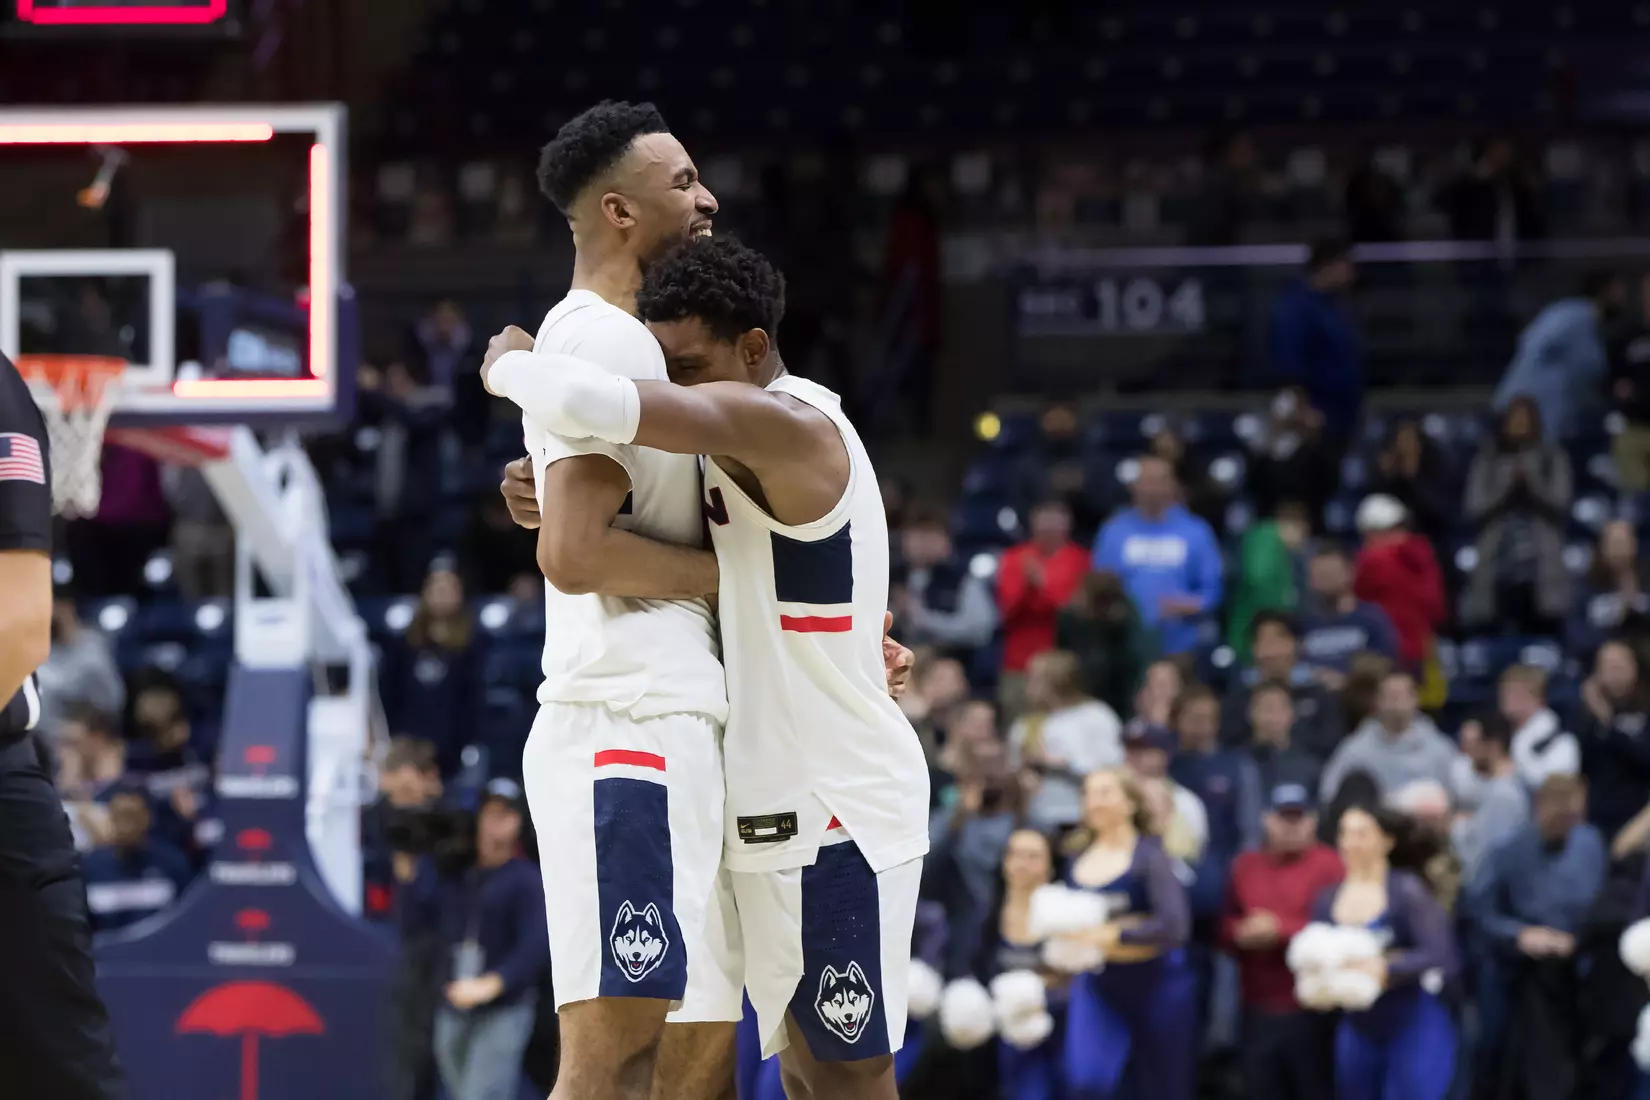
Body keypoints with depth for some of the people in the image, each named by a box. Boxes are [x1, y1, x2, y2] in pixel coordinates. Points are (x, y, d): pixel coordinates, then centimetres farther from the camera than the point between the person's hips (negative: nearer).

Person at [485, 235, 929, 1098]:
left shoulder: (783, 423, -18)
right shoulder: (752, 449, 15)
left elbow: (593, 403, -31)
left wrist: (511, 370, -10)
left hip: (836, 807, -10)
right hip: (779, 805, 10)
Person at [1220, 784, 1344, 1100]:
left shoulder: (1329, 865, -4)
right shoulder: (1245, 866, 13)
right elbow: (1223, 926, 16)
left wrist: (1281, 930, -16)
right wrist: (1240, 935, -8)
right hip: (1258, 1011, 5)